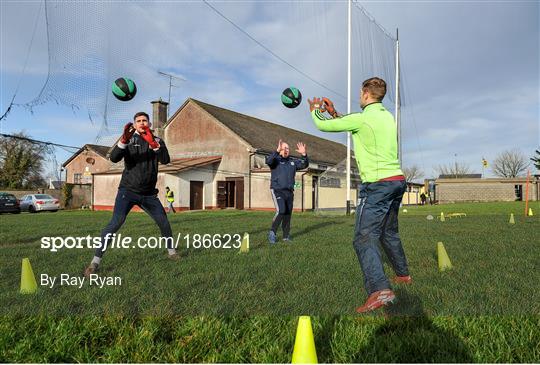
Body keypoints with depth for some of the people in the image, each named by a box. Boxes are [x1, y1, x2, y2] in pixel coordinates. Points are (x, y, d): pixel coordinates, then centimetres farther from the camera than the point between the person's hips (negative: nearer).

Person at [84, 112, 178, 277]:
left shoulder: (157, 141, 6)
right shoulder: (129, 139, 2)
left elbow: (166, 160, -13)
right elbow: (114, 158, -14)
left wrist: (152, 143, -28)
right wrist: (123, 141, -32)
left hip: (149, 194, 3)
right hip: (128, 191, -3)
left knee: (163, 222, 6)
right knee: (116, 222, -20)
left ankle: (171, 251, 29)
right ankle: (95, 261, -17)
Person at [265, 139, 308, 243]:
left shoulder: (292, 162, 15)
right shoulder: (275, 160, -1)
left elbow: (305, 164, 5)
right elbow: (268, 161, -23)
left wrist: (304, 154, -13)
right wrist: (277, 151, -35)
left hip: (289, 192, 5)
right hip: (277, 191, -5)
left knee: (288, 215, 7)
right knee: (281, 212, -20)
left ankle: (286, 236, 19)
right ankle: (272, 232, -3)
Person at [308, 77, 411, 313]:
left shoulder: (362, 118, -11)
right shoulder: (388, 116, 14)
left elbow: (323, 126, -1)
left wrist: (315, 111, 20)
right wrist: (334, 114, 33)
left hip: (378, 184, -9)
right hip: (398, 181, 9)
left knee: (364, 238, -11)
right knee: (389, 233, 24)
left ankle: (380, 290, -23)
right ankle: (403, 275, 39)